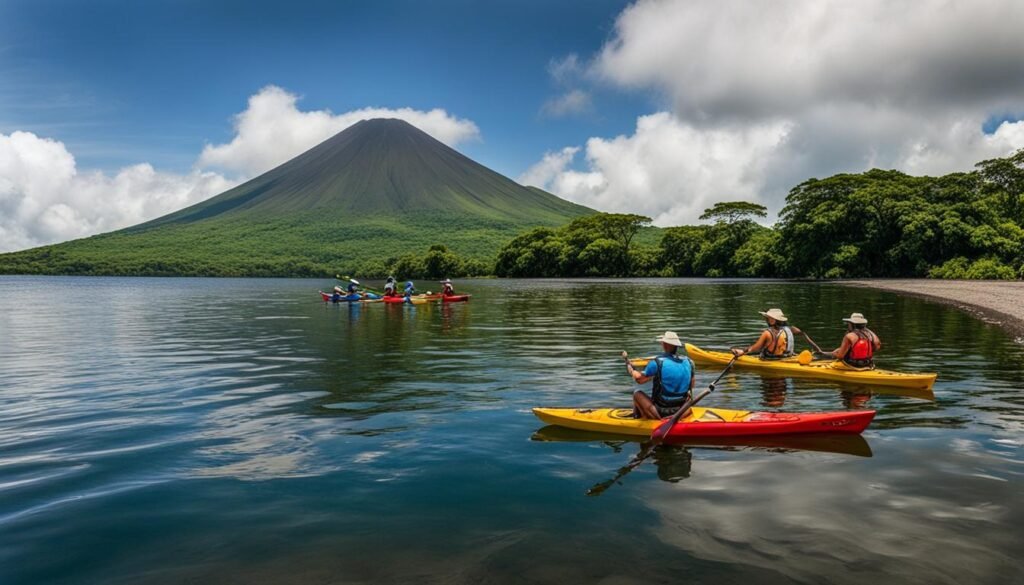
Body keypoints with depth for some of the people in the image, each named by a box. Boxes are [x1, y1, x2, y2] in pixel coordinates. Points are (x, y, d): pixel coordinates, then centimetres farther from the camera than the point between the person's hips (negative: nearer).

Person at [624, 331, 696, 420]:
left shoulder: (657, 363, -16)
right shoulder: (689, 362, -2)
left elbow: (639, 379, -2)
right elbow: (691, 387, 10)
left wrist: (629, 366, 16)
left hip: (661, 413, -5)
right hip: (681, 412, 5)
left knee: (637, 393, 17)